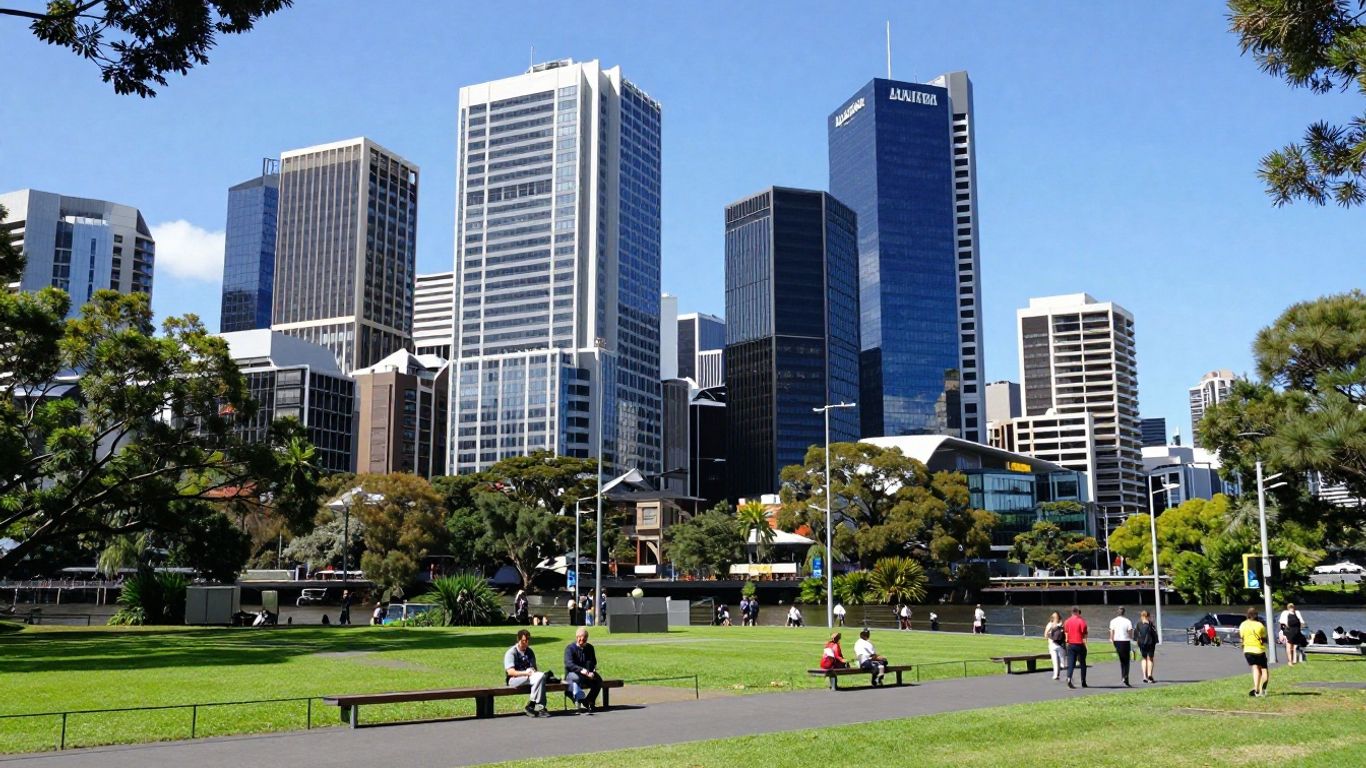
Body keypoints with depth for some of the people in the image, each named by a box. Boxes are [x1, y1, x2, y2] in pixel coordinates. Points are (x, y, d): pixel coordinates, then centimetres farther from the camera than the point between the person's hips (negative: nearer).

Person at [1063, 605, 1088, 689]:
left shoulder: (1067, 622, 5)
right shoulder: (1082, 621, -8)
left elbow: (1066, 634, 10)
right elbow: (1084, 634, -8)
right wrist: (1085, 644, 1)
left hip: (1071, 645, 3)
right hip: (1080, 645, -3)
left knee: (1071, 663, 2)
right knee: (1082, 664, 10)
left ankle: (1069, 678, -19)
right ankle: (1083, 682, 14)